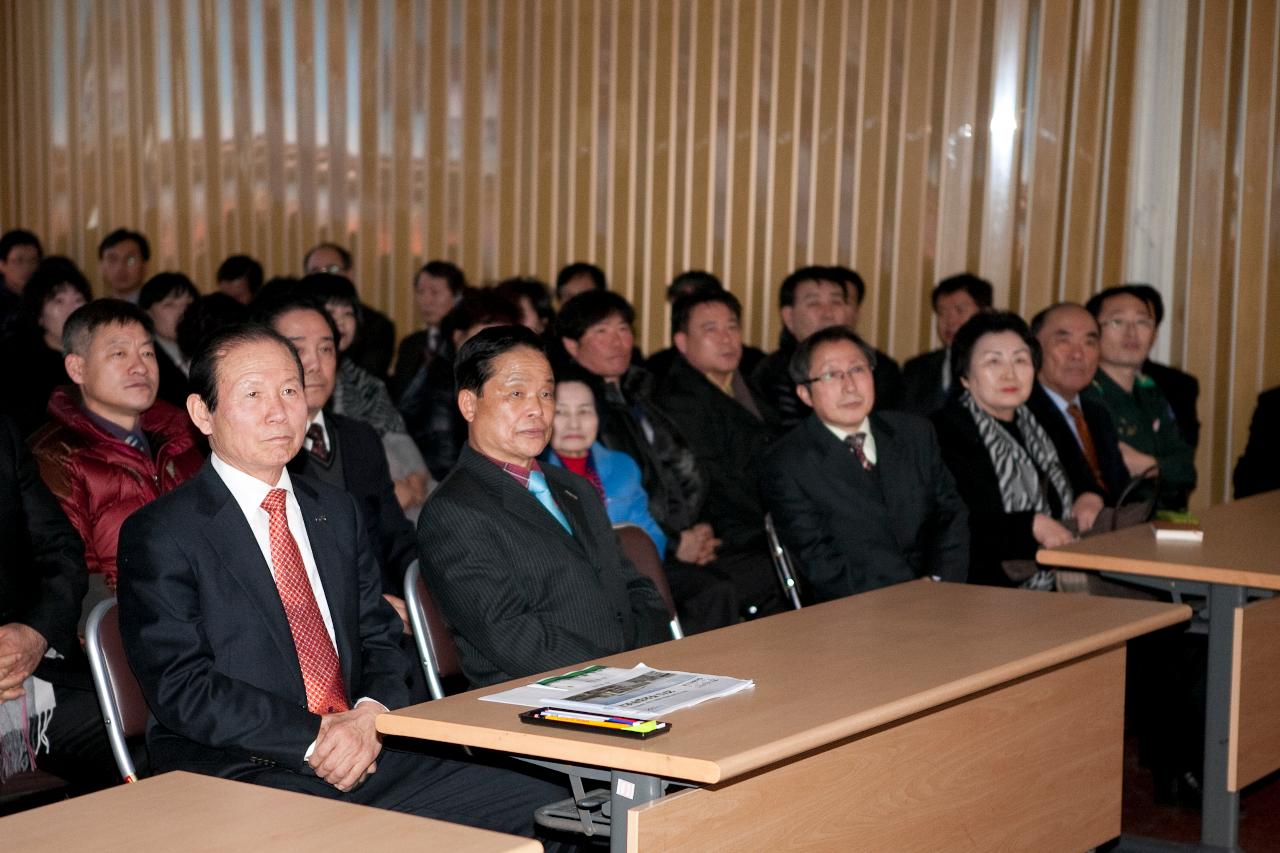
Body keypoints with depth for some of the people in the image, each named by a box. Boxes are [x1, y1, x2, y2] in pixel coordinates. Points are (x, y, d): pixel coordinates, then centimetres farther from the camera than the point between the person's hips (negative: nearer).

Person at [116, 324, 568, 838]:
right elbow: (181, 688, -10)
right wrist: (315, 737, -17)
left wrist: (370, 715, -6)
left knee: (549, 811, -8)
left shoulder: (337, 512, 18)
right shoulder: (160, 535, -3)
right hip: (239, 777, -6)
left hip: (364, 755, 6)